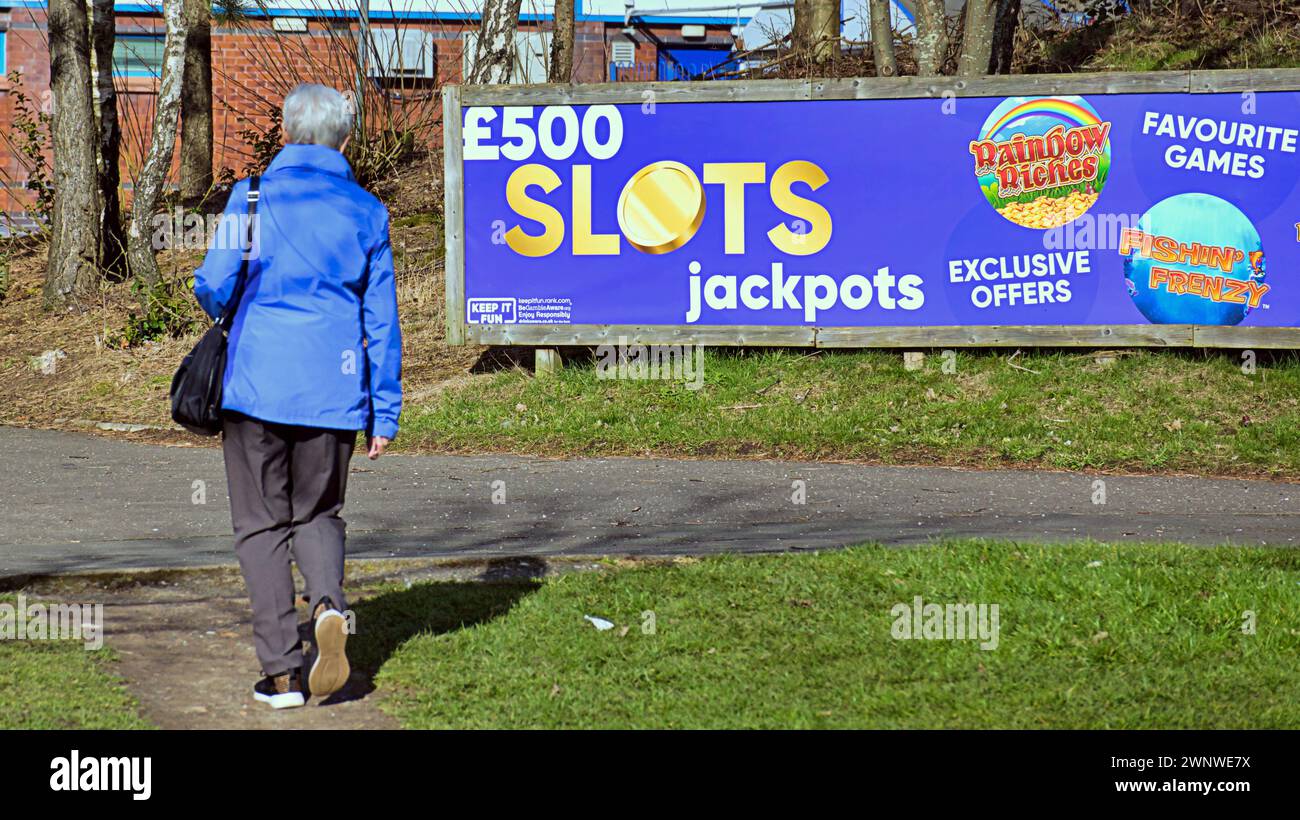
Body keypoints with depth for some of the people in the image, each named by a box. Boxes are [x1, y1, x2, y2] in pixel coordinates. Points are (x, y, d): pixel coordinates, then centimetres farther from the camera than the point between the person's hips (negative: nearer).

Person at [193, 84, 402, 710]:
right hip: (333, 394, 2)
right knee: (317, 515, 19)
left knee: (262, 526, 7)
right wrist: (385, 412, 11)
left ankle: (282, 670, 0)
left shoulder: (253, 195, -2)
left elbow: (214, 288, -7)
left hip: (256, 385, -2)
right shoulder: (367, 212, 6)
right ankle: (328, 604, -11)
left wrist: (216, 305, 19)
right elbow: (381, 319, 6)